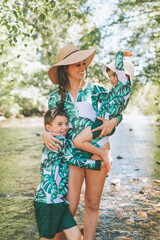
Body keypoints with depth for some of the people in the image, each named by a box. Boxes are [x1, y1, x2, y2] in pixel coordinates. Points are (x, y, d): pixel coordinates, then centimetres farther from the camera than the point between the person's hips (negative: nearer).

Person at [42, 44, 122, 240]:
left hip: (98, 151, 1)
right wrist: (45, 134, -11)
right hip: (71, 154, -1)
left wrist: (114, 121, -12)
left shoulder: (96, 89, 5)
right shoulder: (56, 97, 5)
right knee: (68, 208, -3)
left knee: (92, 205, 10)